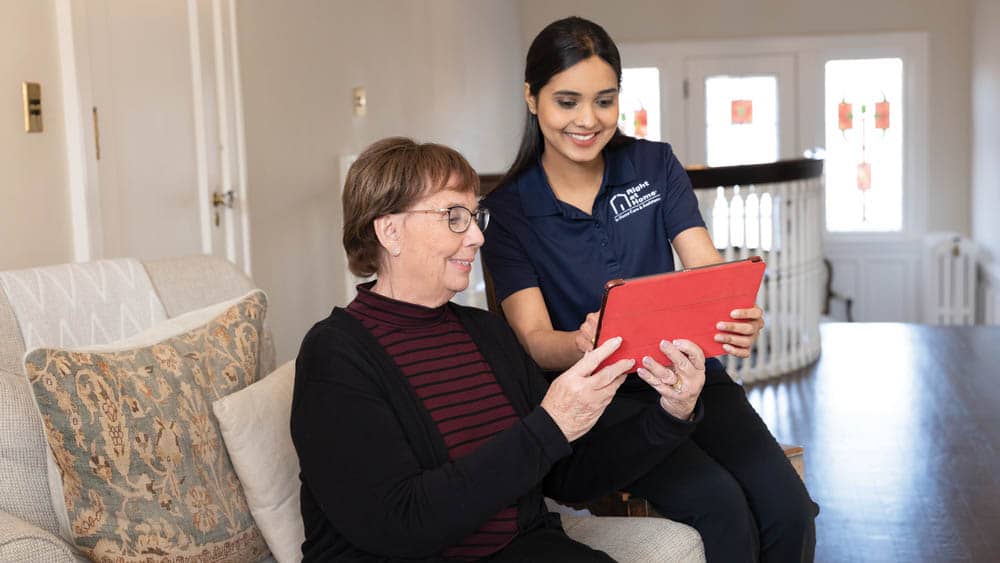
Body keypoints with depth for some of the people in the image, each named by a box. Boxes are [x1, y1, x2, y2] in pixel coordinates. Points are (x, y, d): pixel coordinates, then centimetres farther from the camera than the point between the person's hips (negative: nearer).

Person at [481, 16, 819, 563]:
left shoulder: (655, 165, 4)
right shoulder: (507, 210, -4)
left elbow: (709, 269, -7)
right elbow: (534, 338, -13)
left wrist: (739, 315, -31)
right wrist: (582, 347, -38)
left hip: (687, 372, 3)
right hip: (599, 395, -3)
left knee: (789, 509, -19)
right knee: (722, 509, -25)